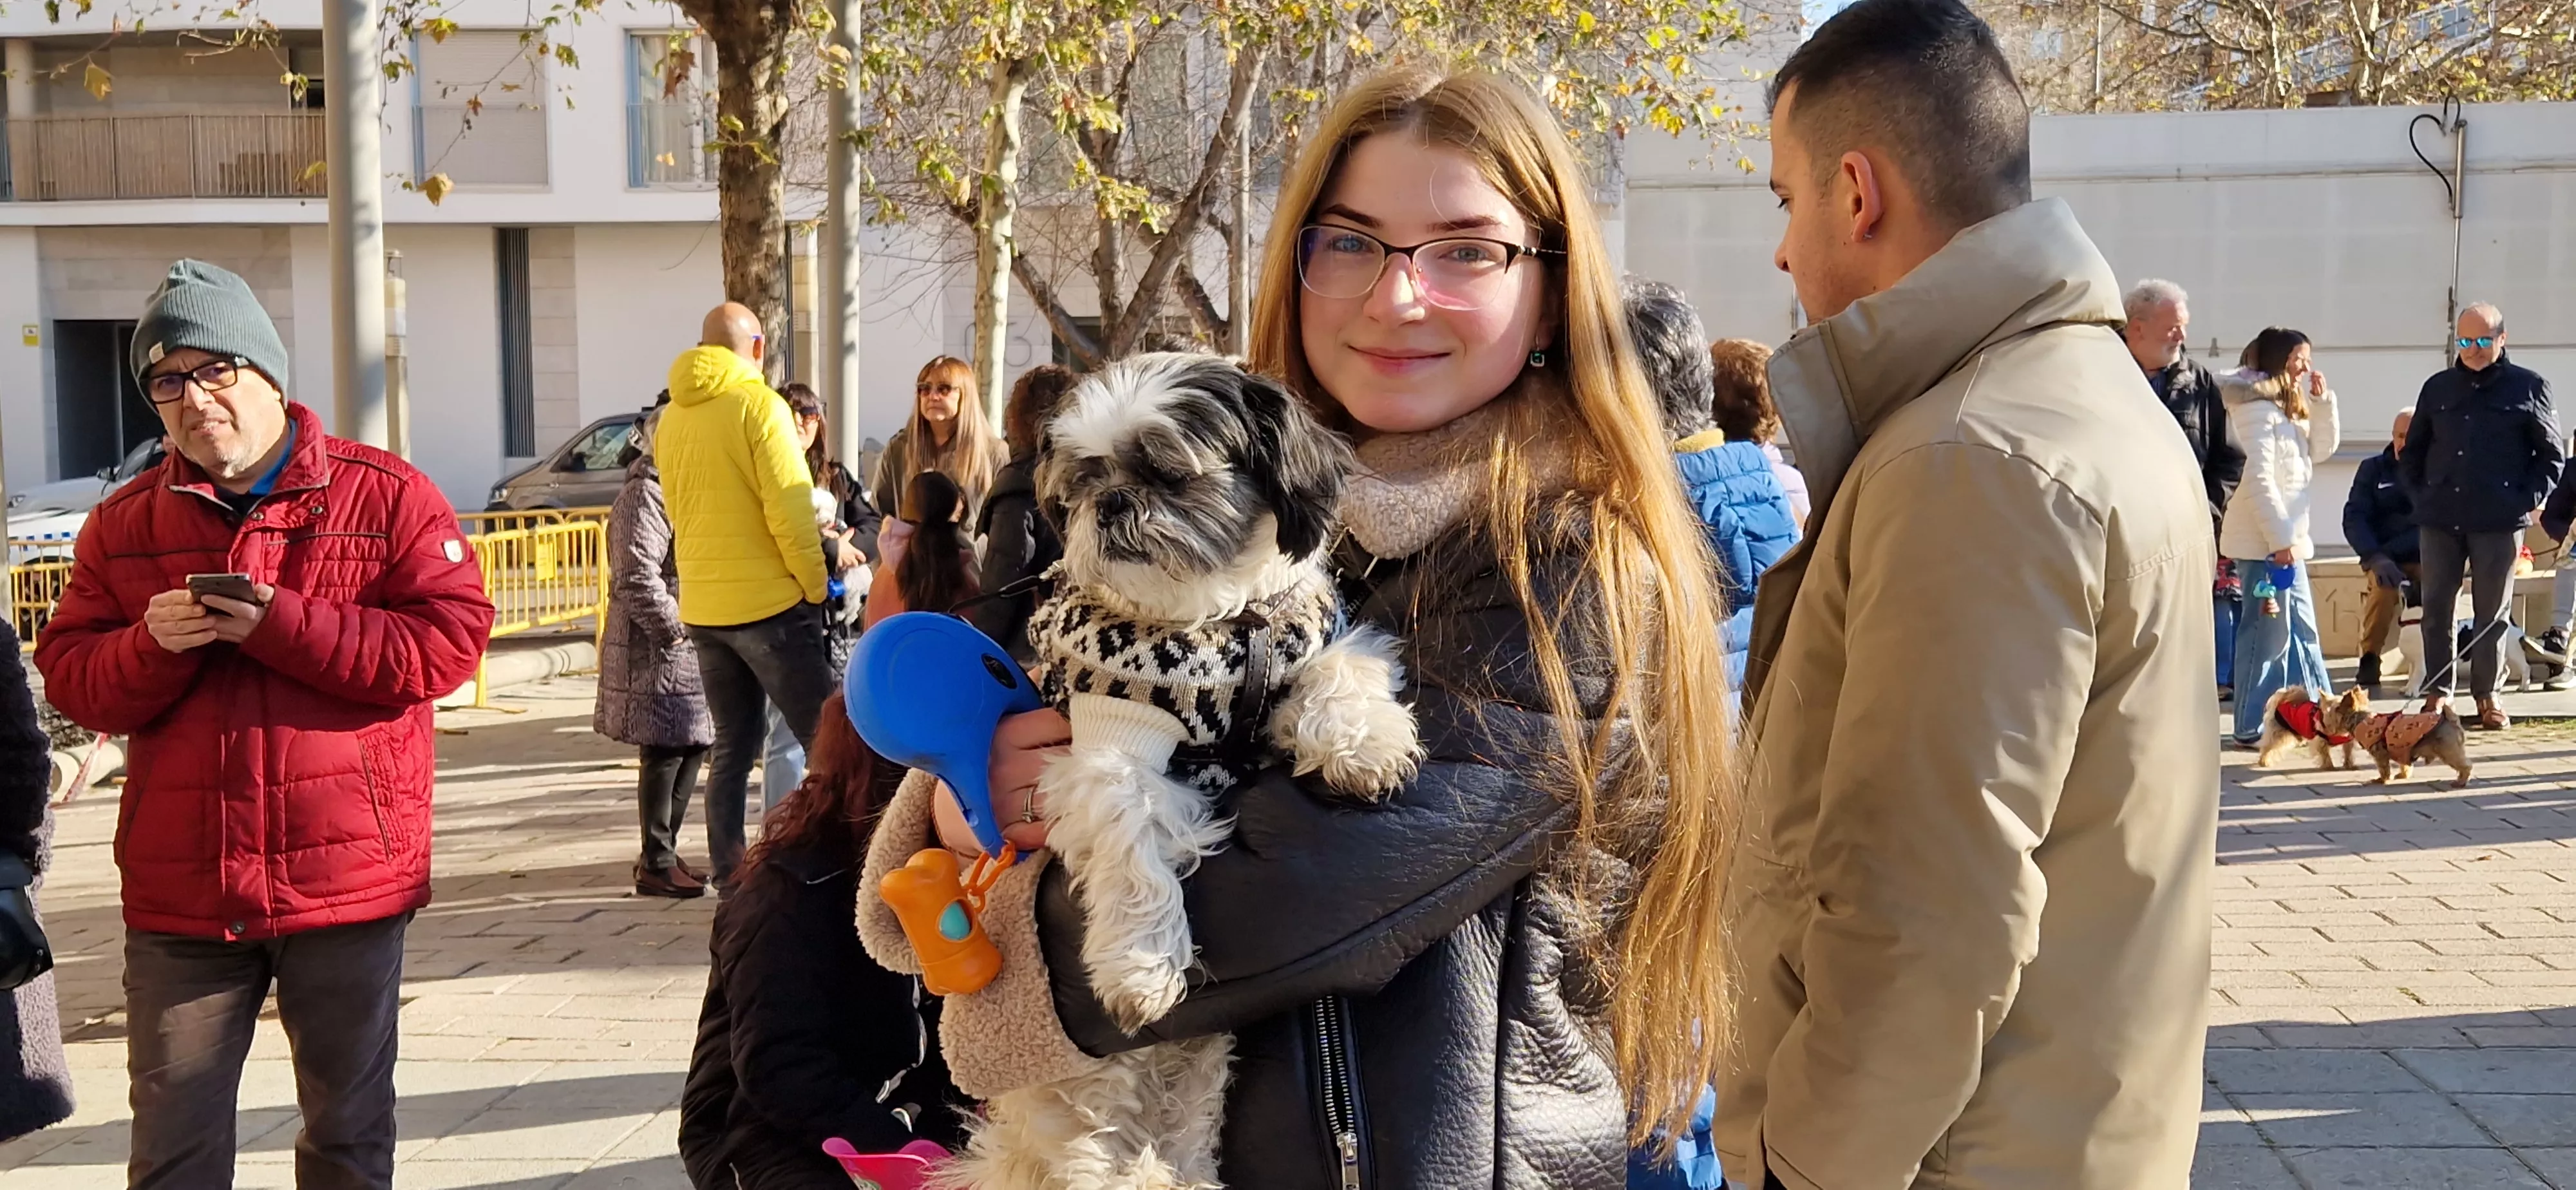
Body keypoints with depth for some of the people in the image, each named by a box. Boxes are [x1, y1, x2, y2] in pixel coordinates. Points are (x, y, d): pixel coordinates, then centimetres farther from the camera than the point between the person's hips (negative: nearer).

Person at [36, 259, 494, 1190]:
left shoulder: (386, 495, -2)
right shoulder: (125, 524, 8)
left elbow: (452, 640, -11)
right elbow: (68, 681, 7)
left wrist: (281, 626, -17)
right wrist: (154, 643, -15)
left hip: (348, 878, -2)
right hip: (179, 893, 2)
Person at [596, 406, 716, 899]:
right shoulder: (644, 495, -14)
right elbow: (638, 577, -23)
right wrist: (673, 630, -17)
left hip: (683, 645, 10)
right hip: (656, 650, -10)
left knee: (690, 747, 13)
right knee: (664, 753, -5)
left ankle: (663, 852, 24)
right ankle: (657, 866, 2)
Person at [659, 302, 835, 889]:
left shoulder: (671, 418, 11)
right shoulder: (759, 405, -11)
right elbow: (789, 509, -16)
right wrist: (816, 586, -7)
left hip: (702, 608, 7)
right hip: (768, 601, -7)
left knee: (733, 746, 12)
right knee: (826, 740, -1)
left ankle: (728, 878, 12)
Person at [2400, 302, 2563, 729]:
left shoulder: (2528, 388, 3)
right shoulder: (2438, 388, 11)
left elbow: (2552, 454, 6)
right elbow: (2412, 451, 19)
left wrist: (2530, 498, -5)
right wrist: (2423, 493, 7)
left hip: (2499, 520, -3)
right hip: (2440, 518, 3)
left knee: (2491, 611, 4)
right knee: (2436, 609, 4)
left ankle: (2486, 696, 13)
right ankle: (2438, 692, 12)